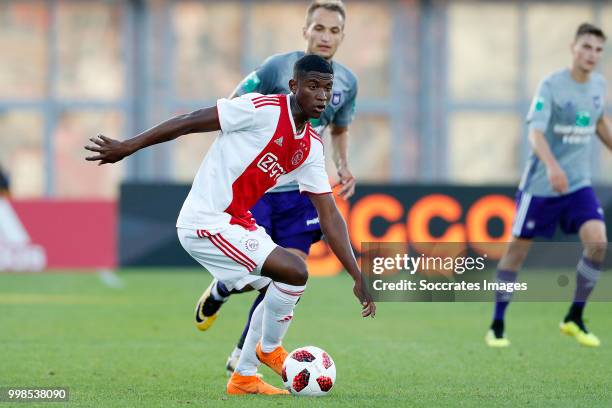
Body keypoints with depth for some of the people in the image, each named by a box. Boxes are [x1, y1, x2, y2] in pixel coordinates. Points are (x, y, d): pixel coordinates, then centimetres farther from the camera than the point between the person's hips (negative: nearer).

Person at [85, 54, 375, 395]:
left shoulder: (312, 147, 7)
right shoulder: (263, 109, -16)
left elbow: (329, 215, 8)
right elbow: (191, 122, -13)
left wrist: (358, 277, 3)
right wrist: (127, 147, -11)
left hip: (237, 223, 9)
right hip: (206, 223, -9)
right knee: (294, 272, -17)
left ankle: (244, 378, 27)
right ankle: (269, 349, 7)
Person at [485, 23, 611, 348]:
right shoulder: (552, 85, -15)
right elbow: (536, 131, -25)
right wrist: (553, 167, -40)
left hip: (578, 184, 5)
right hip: (540, 184, -4)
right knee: (518, 247, 2)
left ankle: (574, 319, 2)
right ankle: (497, 326, 15)